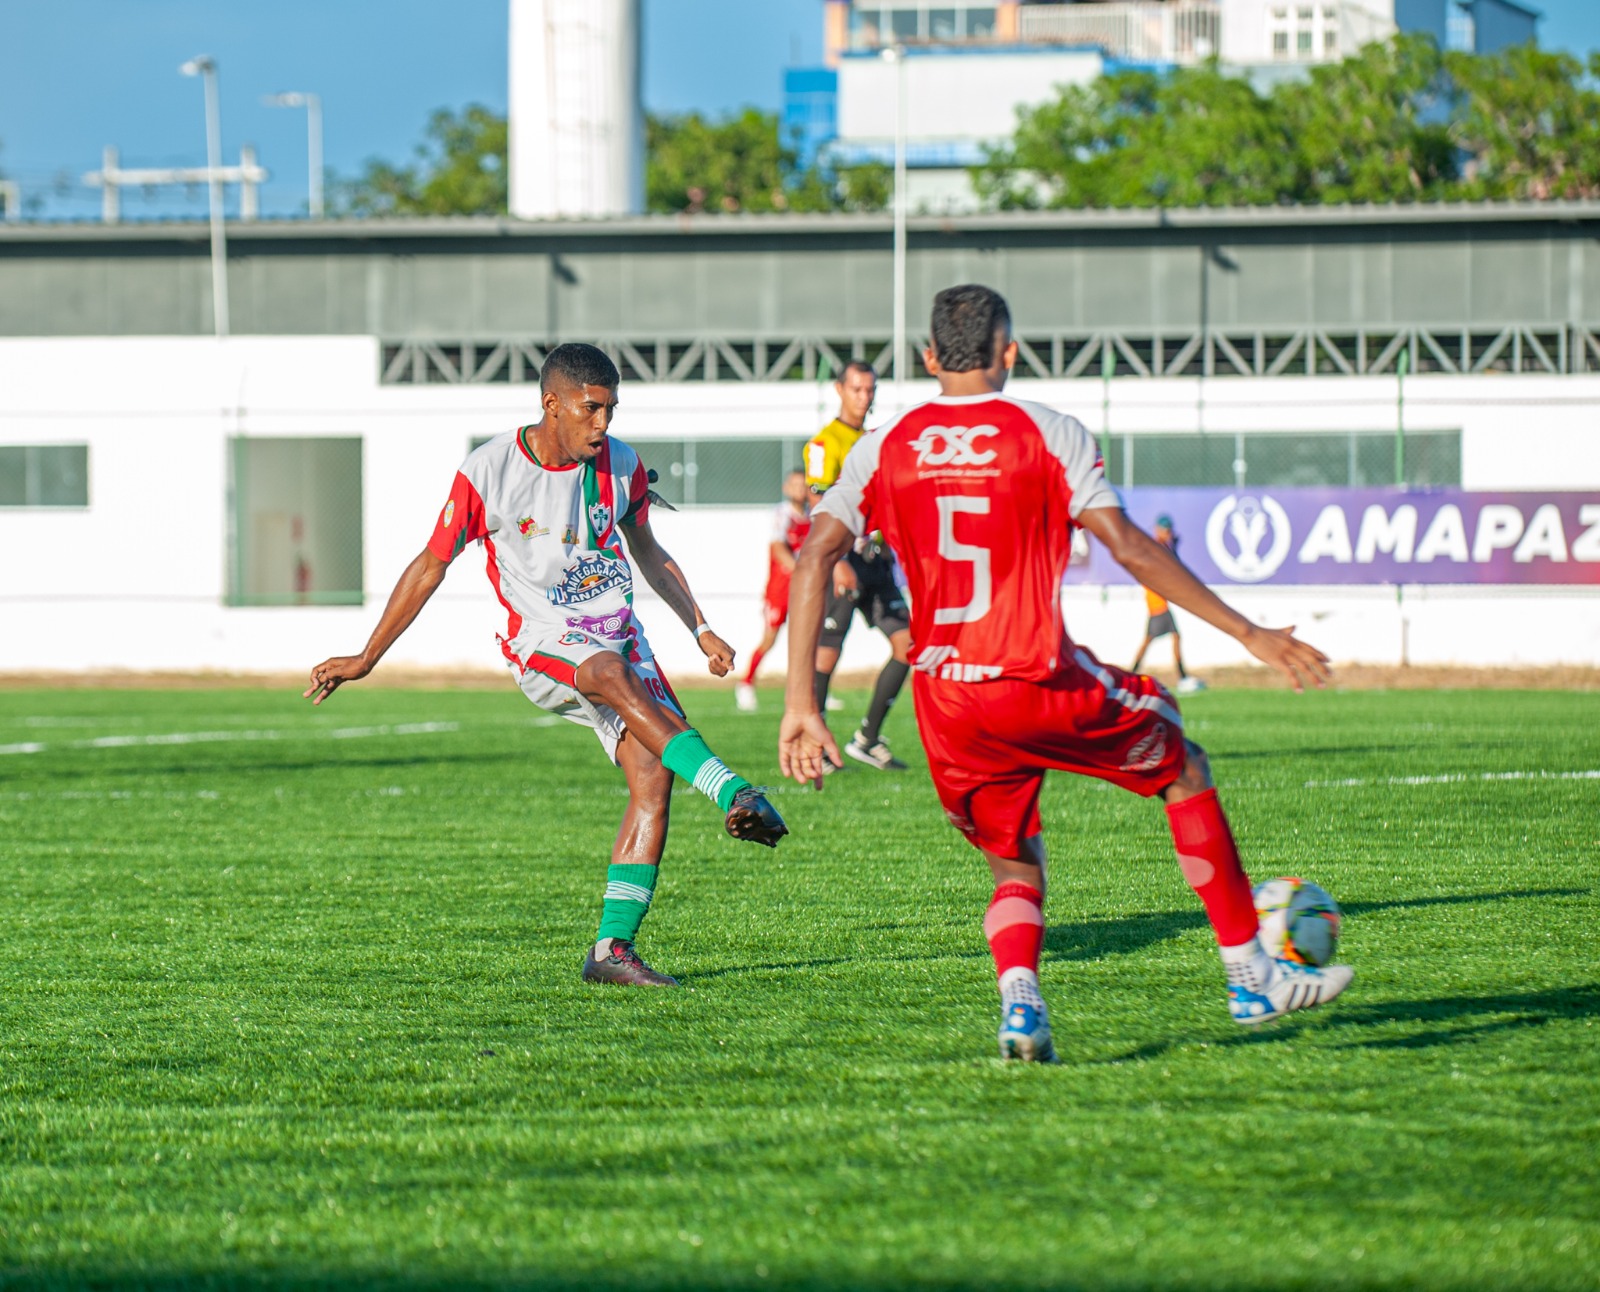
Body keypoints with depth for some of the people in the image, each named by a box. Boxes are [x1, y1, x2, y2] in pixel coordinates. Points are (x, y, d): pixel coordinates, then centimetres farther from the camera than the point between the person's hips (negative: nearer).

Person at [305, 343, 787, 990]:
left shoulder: (620, 465, 4)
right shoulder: (488, 473, -9)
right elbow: (429, 567, 0)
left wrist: (700, 629, 16)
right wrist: (364, 661, 3)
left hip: (618, 635, 5)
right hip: (543, 642, -5)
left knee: (653, 775, -15)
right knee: (616, 674, -37)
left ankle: (613, 947, -13)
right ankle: (734, 794, -50)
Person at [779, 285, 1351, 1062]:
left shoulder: (886, 449, 9)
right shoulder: (1047, 434, 1)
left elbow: (814, 557, -1)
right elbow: (1128, 547, -7)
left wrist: (801, 704, -2)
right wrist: (1248, 634, -3)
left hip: (946, 707, 3)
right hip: (1042, 686, -3)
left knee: (1016, 870, 20)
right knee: (1184, 768, 21)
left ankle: (1019, 1000, -12)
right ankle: (1251, 976, 21)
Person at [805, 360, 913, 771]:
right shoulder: (825, 443, -8)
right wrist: (838, 564, -26)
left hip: (875, 559, 8)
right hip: (842, 560, -8)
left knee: (907, 643, 0)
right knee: (826, 655, -6)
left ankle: (868, 739, 8)